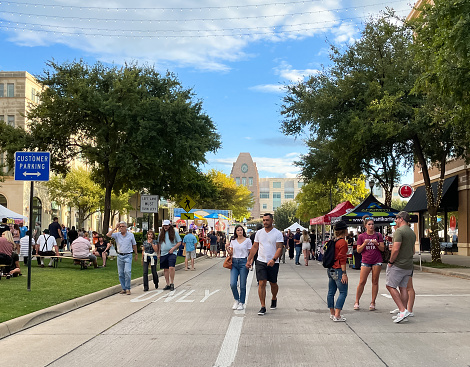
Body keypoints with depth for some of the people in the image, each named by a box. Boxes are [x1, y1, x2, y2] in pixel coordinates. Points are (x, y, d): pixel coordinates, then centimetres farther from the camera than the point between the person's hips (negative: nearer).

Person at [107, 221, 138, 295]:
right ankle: (123, 289, 13)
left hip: (128, 256, -3)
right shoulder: (117, 235, 3)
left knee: (127, 272, -14)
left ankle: (128, 288, -6)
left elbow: (134, 245, 12)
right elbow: (108, 235, -13)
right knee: (120, 273, 4)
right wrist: (115, 228, -10)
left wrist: (136, 254, 14)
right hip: (120, 256, 3)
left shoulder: (131, 235, 2)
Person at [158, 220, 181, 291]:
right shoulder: (161, 233, 13)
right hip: (163, 253, 4)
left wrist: (173, 248, -9)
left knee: (171, 267, -19)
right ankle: (167, 284, 16)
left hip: (172, 253, -4)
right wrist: (159, 253, 13)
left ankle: (172, 283, -8)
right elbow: (159, 244, 19)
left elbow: (179, 242, 4)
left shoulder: (174, 233, 2)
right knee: (165, 269, 7)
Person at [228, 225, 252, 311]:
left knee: (242, 285, 0)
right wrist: (227, 248, -4)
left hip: (243, 262, -3)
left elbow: (251, 253, 2)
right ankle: (236, 300, 16)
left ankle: (241, 303, 14)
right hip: (234, 262, 3)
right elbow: (231, 253, 15)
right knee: (233, 284, -7)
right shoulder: (233, 241, 11)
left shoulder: (247, 240, 1)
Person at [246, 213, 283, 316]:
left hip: (273, 263, -2)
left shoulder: (278, 233, -5)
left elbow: (279, 248, -12)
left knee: (273, 283, 11)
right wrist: (249, 260, 11)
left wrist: (273, 259, -26)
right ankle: (263, 307, -3)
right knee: (261, 283, -6)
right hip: (261, 261, 2)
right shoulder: (259, 233, 8)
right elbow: (254, 247, 14)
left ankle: (274, 298, 40)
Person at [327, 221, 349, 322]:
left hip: (330, 270, 9)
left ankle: (332, 313, 22)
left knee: (331, 292, 13)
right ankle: (337, 316, -9)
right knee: (343, 292, -4)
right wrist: (344, 273, -17)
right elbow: (342, 259, -17)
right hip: (338, 270, -9)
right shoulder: (343, 242, -13)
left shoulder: (333, 241, 12)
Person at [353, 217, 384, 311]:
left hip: (377, 261, 1)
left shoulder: (378, 235, 6)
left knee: (375, 282, 3)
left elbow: (382, 249, 5)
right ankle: (356, 302, 6)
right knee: (362, 282, -3)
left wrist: (377, 243, -13)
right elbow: (358, 250, 3)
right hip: (366, 261, -1)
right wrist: (364, 243, -13)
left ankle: (372, 303, 10)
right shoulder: (361, 236, 4)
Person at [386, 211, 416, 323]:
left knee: (391, 286, -3)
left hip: (398, 265, -8)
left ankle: (403, 310, -11)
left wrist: (390, 261, -12)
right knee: (403, 287, 11)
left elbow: (396, 249, -22)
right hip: (409, 265, 8)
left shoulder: (399, 231, -14)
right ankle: (404, 311, 11)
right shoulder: (412, 232, 14)